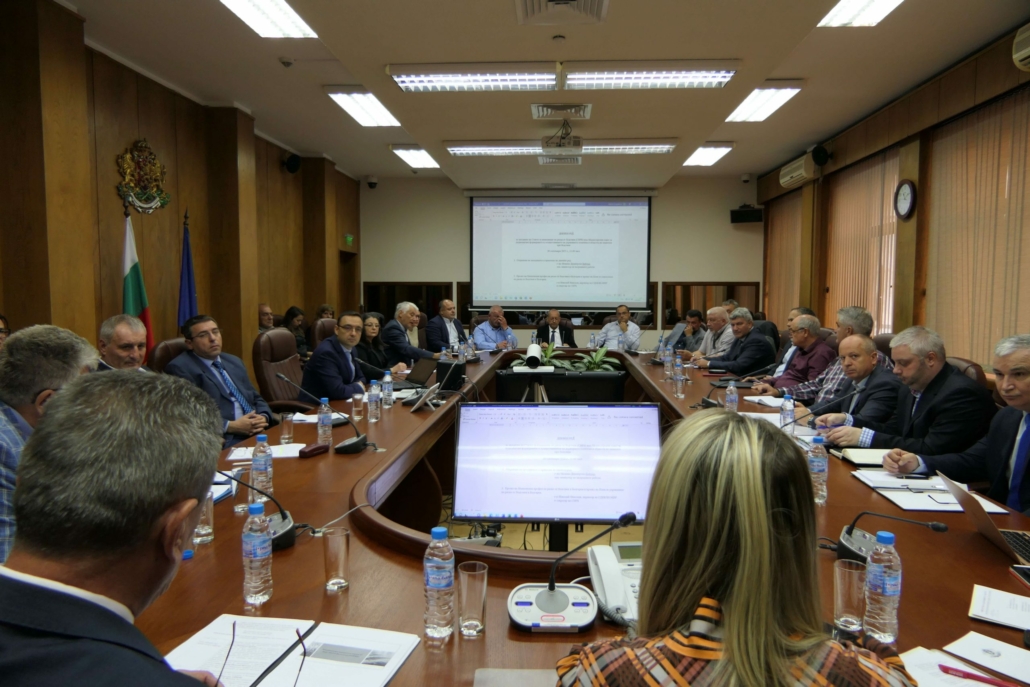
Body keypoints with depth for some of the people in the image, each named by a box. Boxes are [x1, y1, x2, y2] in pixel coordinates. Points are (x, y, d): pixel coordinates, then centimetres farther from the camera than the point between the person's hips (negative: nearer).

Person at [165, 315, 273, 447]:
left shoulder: (234, 362, 22)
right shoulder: (179, 368, 0)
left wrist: (263, 417, 1)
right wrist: (231, 426, -15)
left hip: (257, 434, 8)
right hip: (222, 441, -7)